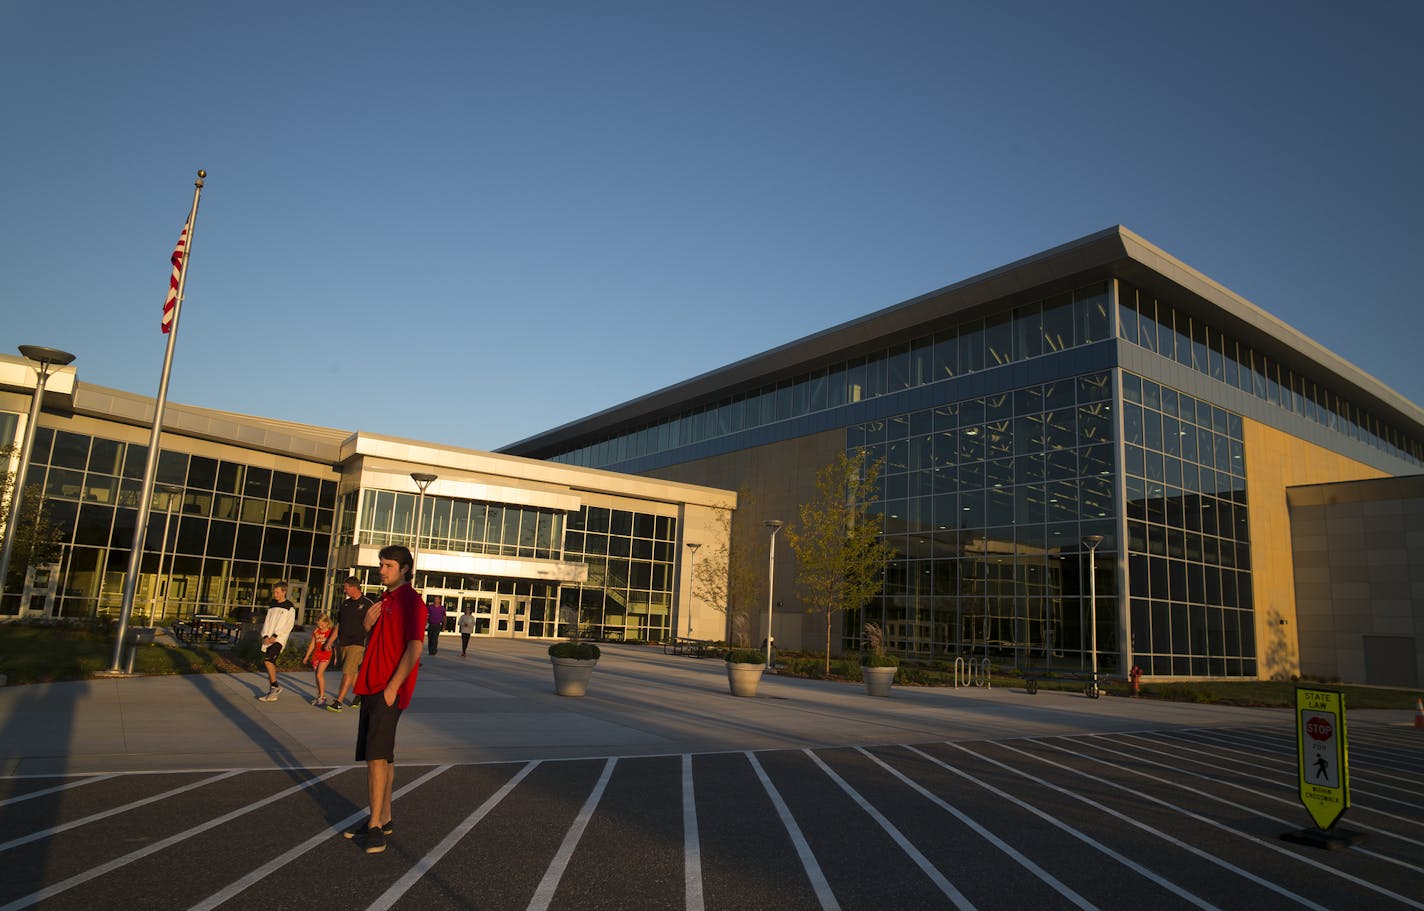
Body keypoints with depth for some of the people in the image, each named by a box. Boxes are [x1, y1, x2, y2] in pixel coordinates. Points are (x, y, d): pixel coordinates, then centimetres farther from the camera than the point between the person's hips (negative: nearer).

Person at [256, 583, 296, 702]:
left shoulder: (290, 607, -1)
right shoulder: (272, 606, 17)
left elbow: (289, 625, -8)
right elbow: (267, 622, 13)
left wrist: (275, 636, -16)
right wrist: (265, 636, -4)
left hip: (279, 639, -6)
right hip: (268, 640, 6)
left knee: (268, 660, -24)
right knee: (268, 664, 6)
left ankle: (275, 687, -12)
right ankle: (272, 694, 15)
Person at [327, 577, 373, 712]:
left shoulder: (367, 604, -6)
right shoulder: (345, 603, 12)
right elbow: (338, 624, 18)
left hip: (357, 644, -6)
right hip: (342, 644, 6)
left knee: (347, 673, -11)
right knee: (352, 672, 13)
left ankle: (339, 702, -12)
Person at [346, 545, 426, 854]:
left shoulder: (411, 602, -11)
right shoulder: (384, 601, 17)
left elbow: (414, 648, -18)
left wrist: (392, 687, -21)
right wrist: (368, 625, 2)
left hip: (390, 690, -9)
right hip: (372, 687, 9)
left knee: (376, 755, -12)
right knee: (380, 756, 14)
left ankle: (375, 826, -7)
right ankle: (383, 818, 22)